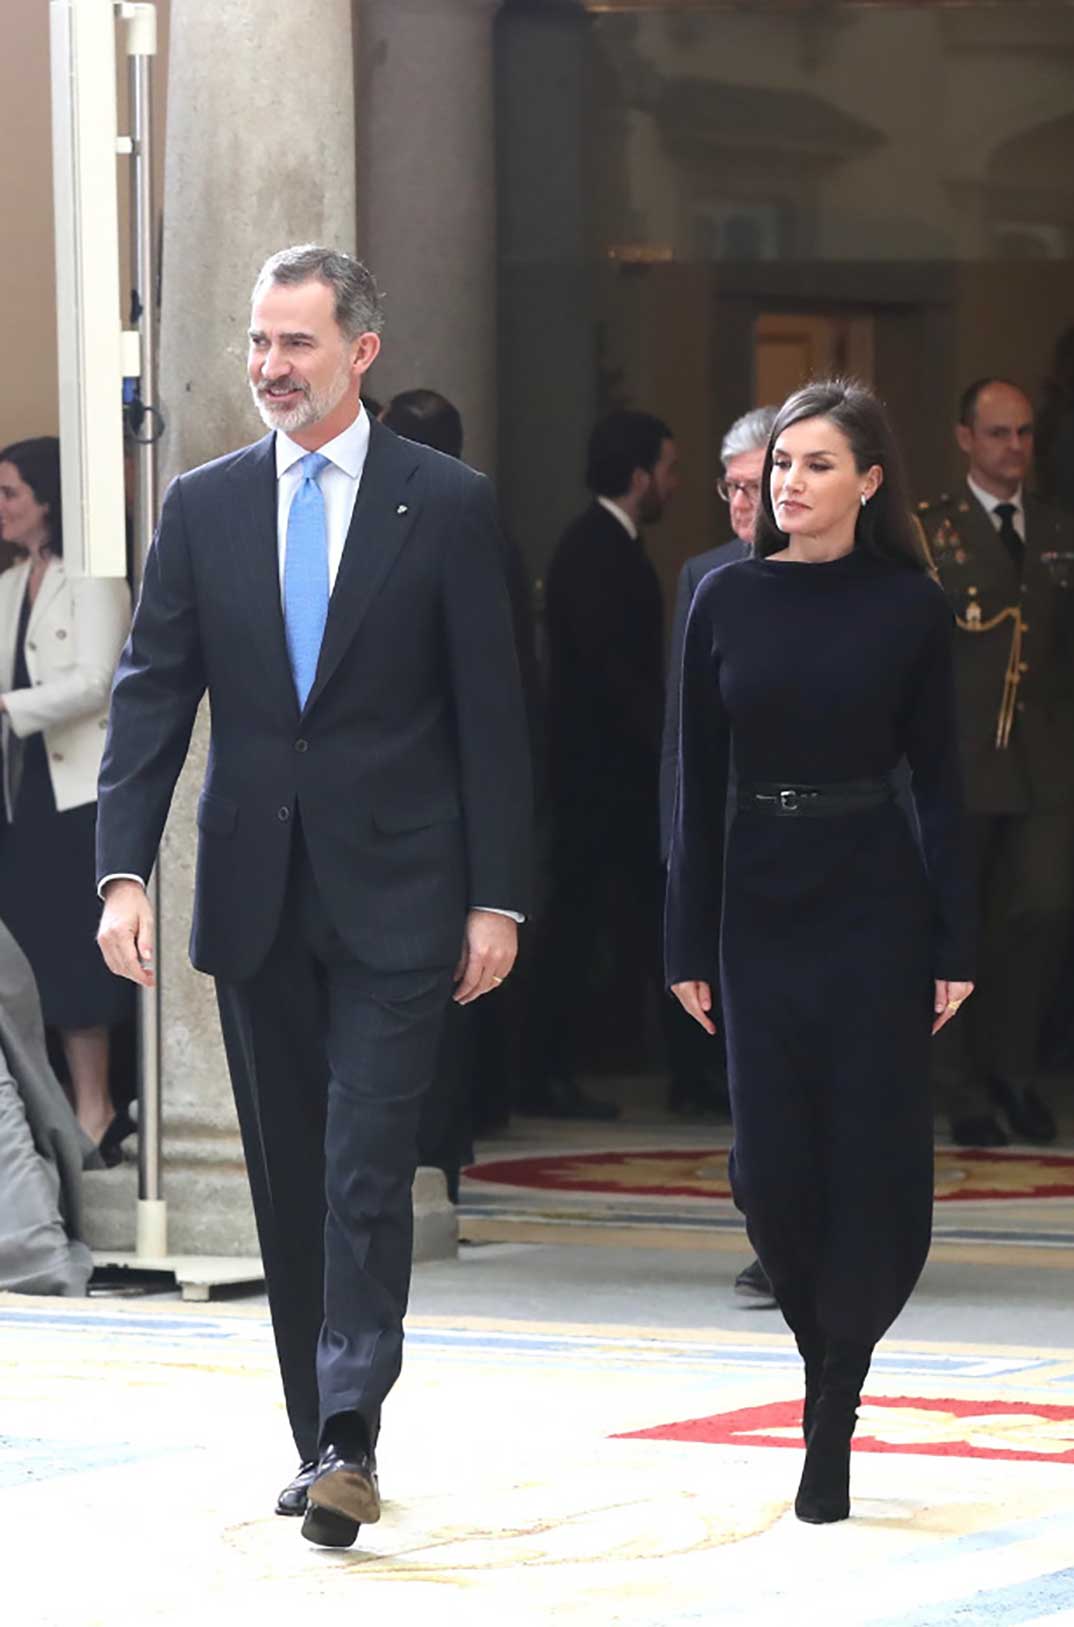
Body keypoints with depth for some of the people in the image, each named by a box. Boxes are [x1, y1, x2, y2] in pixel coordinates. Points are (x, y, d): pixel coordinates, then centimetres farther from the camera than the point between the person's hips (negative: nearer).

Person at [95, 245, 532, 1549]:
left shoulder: (446, 504, -2)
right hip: (255, 895, 4)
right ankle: (321, 1442, 18)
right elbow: (151, 694, 4)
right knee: (289, 1184, 9)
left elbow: (489, 711, -2)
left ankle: (350, 1439, -17)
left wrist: (496, 896, -6)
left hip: (392, 897, -4)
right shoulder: (204, 507, 6)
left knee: (367, 1171, -12)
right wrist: (123, 870, -8)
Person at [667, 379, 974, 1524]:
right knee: (770, 1166, -1)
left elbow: (936, 778, 0)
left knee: (871, 1159, -2)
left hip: (876, 903, -2)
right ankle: (832, 1361, 24)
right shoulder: (726, 601, 3)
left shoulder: (909, 606, -2)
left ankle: (831, 1427, 8)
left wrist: (955, 943, -4)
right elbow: (698, 782, 5)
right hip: (761, 903, 2)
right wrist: (689, 945, 2)